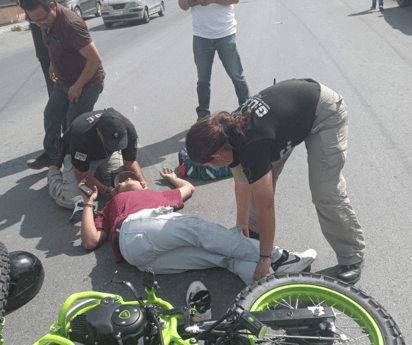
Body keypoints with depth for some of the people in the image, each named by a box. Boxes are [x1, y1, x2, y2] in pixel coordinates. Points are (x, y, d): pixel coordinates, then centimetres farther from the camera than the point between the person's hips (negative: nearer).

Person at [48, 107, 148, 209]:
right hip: (78, 155, -4)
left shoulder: (128, 129, -30)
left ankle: (97, 171, 14)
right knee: (70, 201, -19)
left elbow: (130, 161, -15)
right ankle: (54, 172, 12)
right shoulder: (81, 134, -41)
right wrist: (109, 192, -37)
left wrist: (142, 181, -34)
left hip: (107, 155, 4)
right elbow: (81, 173, -29)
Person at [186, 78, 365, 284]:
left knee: (325, 194, -11)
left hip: (326, 113, -8)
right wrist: (242, 227, 4)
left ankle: (352, 258, 9)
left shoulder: (252, 148, -37)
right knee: (259, 180, 4)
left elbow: (266, 207, -29)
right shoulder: (227, 132, -14)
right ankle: (254, 233, 23)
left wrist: (264, 258, -18)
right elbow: (242, 184, -3)